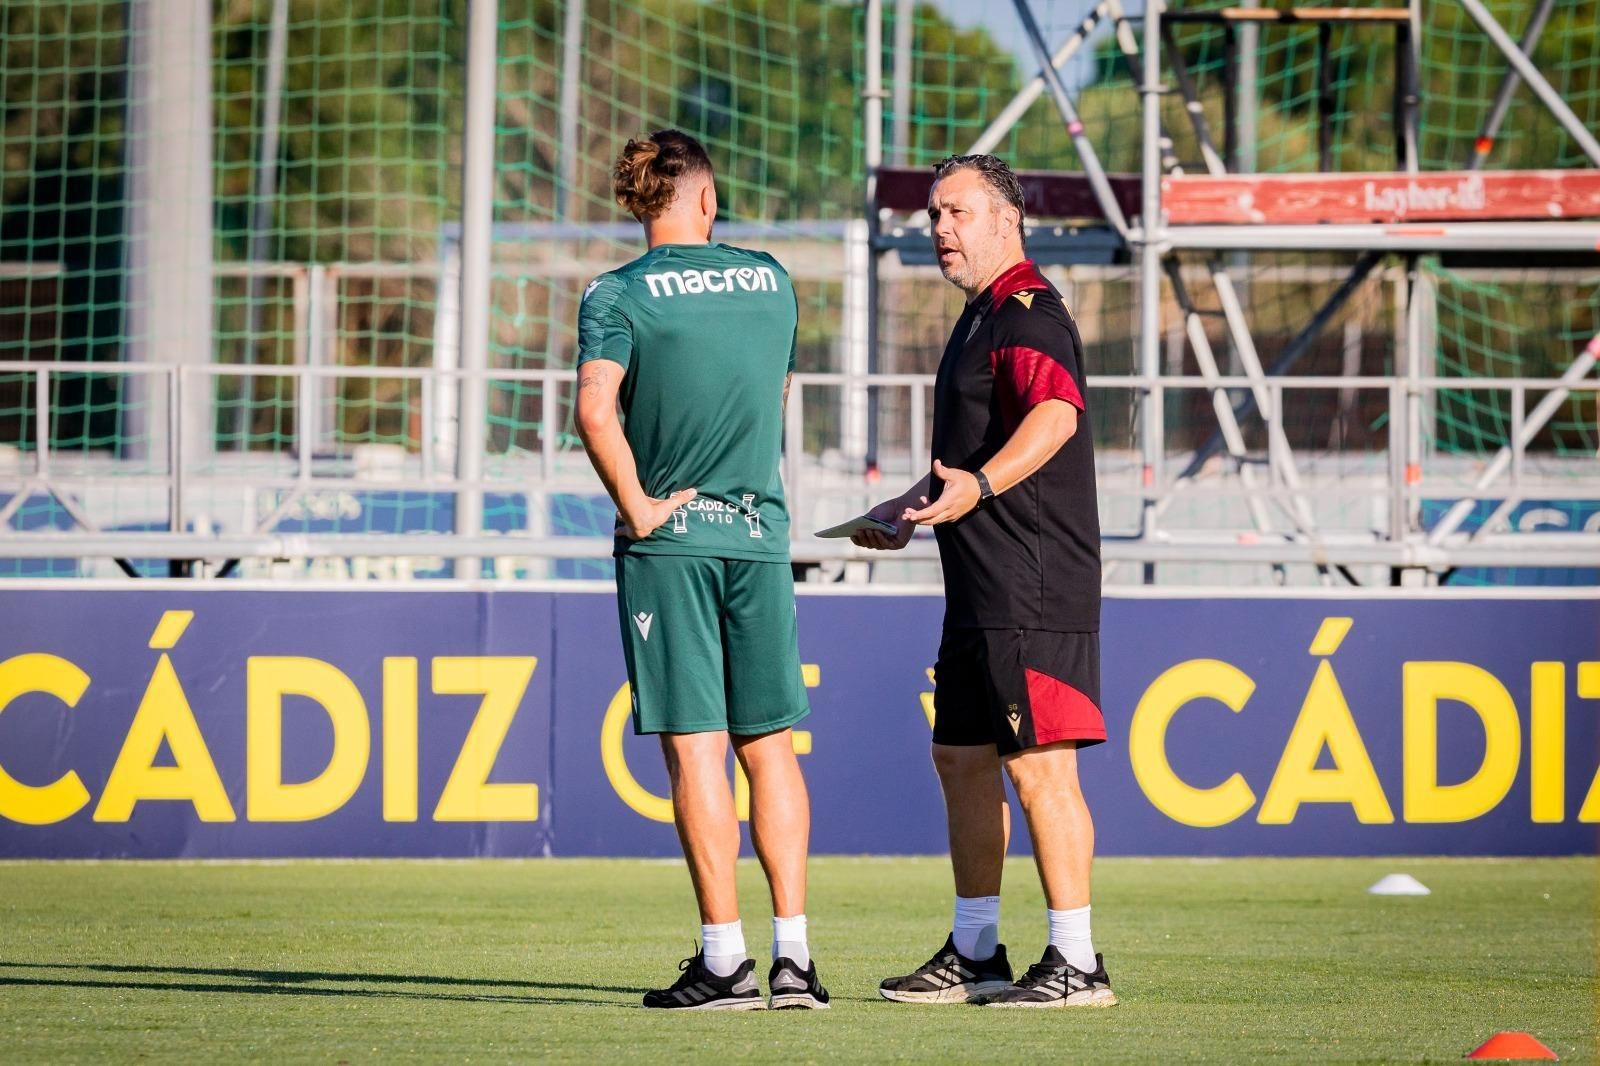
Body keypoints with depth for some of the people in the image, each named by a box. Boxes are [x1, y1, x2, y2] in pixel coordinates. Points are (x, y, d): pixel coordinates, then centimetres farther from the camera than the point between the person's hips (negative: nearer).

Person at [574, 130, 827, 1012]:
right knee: (769, 745, 8)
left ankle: (726, 960, -6)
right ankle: (793, 955, 4)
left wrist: (635, 505, -9)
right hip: (761, 534, 3)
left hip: (669, 540, -3)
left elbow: (595, 411, -20)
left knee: (694, 747, -4)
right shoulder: (772, 283, 8)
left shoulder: (619, 295, -5)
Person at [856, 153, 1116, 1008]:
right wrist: (914, 507, 40)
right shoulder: (983, 315, 20)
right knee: (961, 757, 15)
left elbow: (1055, 414, -33)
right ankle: (973, 953, 25)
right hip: (981, 588, 11)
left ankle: (1077, 963, -9)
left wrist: (980, 485, -47)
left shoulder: (1028, 313, -13)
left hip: (1033, 589, -11)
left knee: (1038, 768, -11)